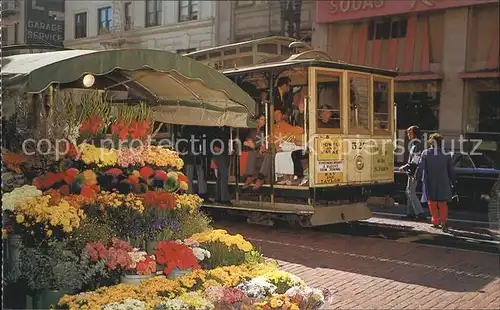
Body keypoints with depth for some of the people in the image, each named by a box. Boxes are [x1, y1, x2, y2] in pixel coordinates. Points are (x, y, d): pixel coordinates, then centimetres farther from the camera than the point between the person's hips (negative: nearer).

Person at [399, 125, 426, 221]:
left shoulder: (417, 145, -15)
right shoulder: (413, 144, 16)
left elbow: (415, 161, -21)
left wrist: (404, 167, -16)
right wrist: (405, 167, 17)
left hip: (414, 172, -10)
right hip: (412, 172, 10)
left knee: (411, 192, -11)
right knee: (409, 192, 13)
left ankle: (420, 213, -11)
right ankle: (410, 213, 18)